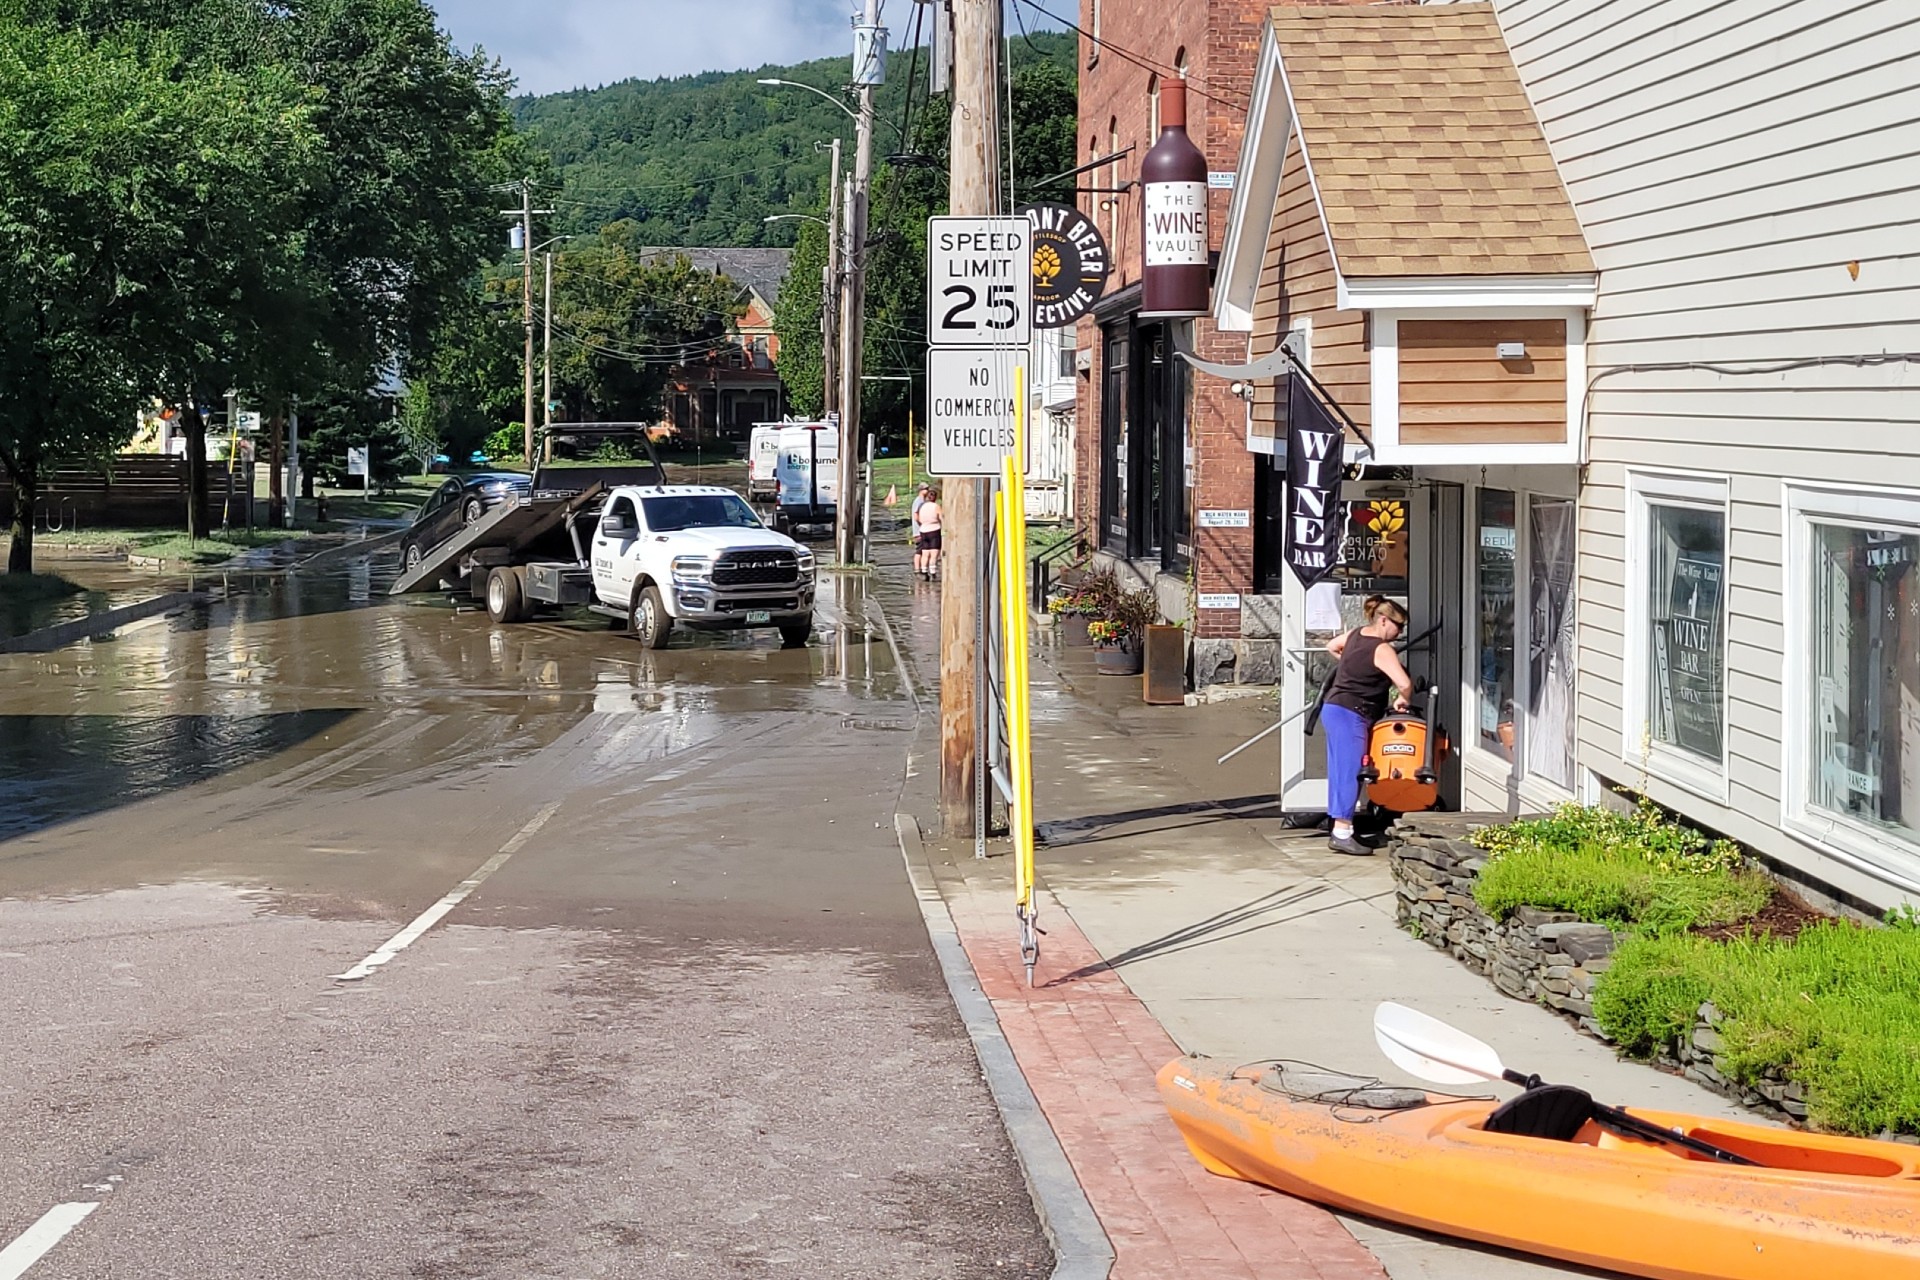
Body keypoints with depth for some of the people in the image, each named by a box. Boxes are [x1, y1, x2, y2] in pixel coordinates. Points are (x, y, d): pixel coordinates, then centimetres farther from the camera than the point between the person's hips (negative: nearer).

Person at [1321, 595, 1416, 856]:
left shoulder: (1355, 635, 12)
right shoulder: (1381, 649, -14)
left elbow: (1331, 646, 33)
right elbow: (1404, 683, -24)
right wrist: (1402, 700, -3)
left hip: (1333, 709, 9)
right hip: (1350, 716, -9)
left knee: (1340, 773, 10)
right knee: (1350, 773, -10)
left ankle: (1340, 831, 13)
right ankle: (1342, 833, -14)